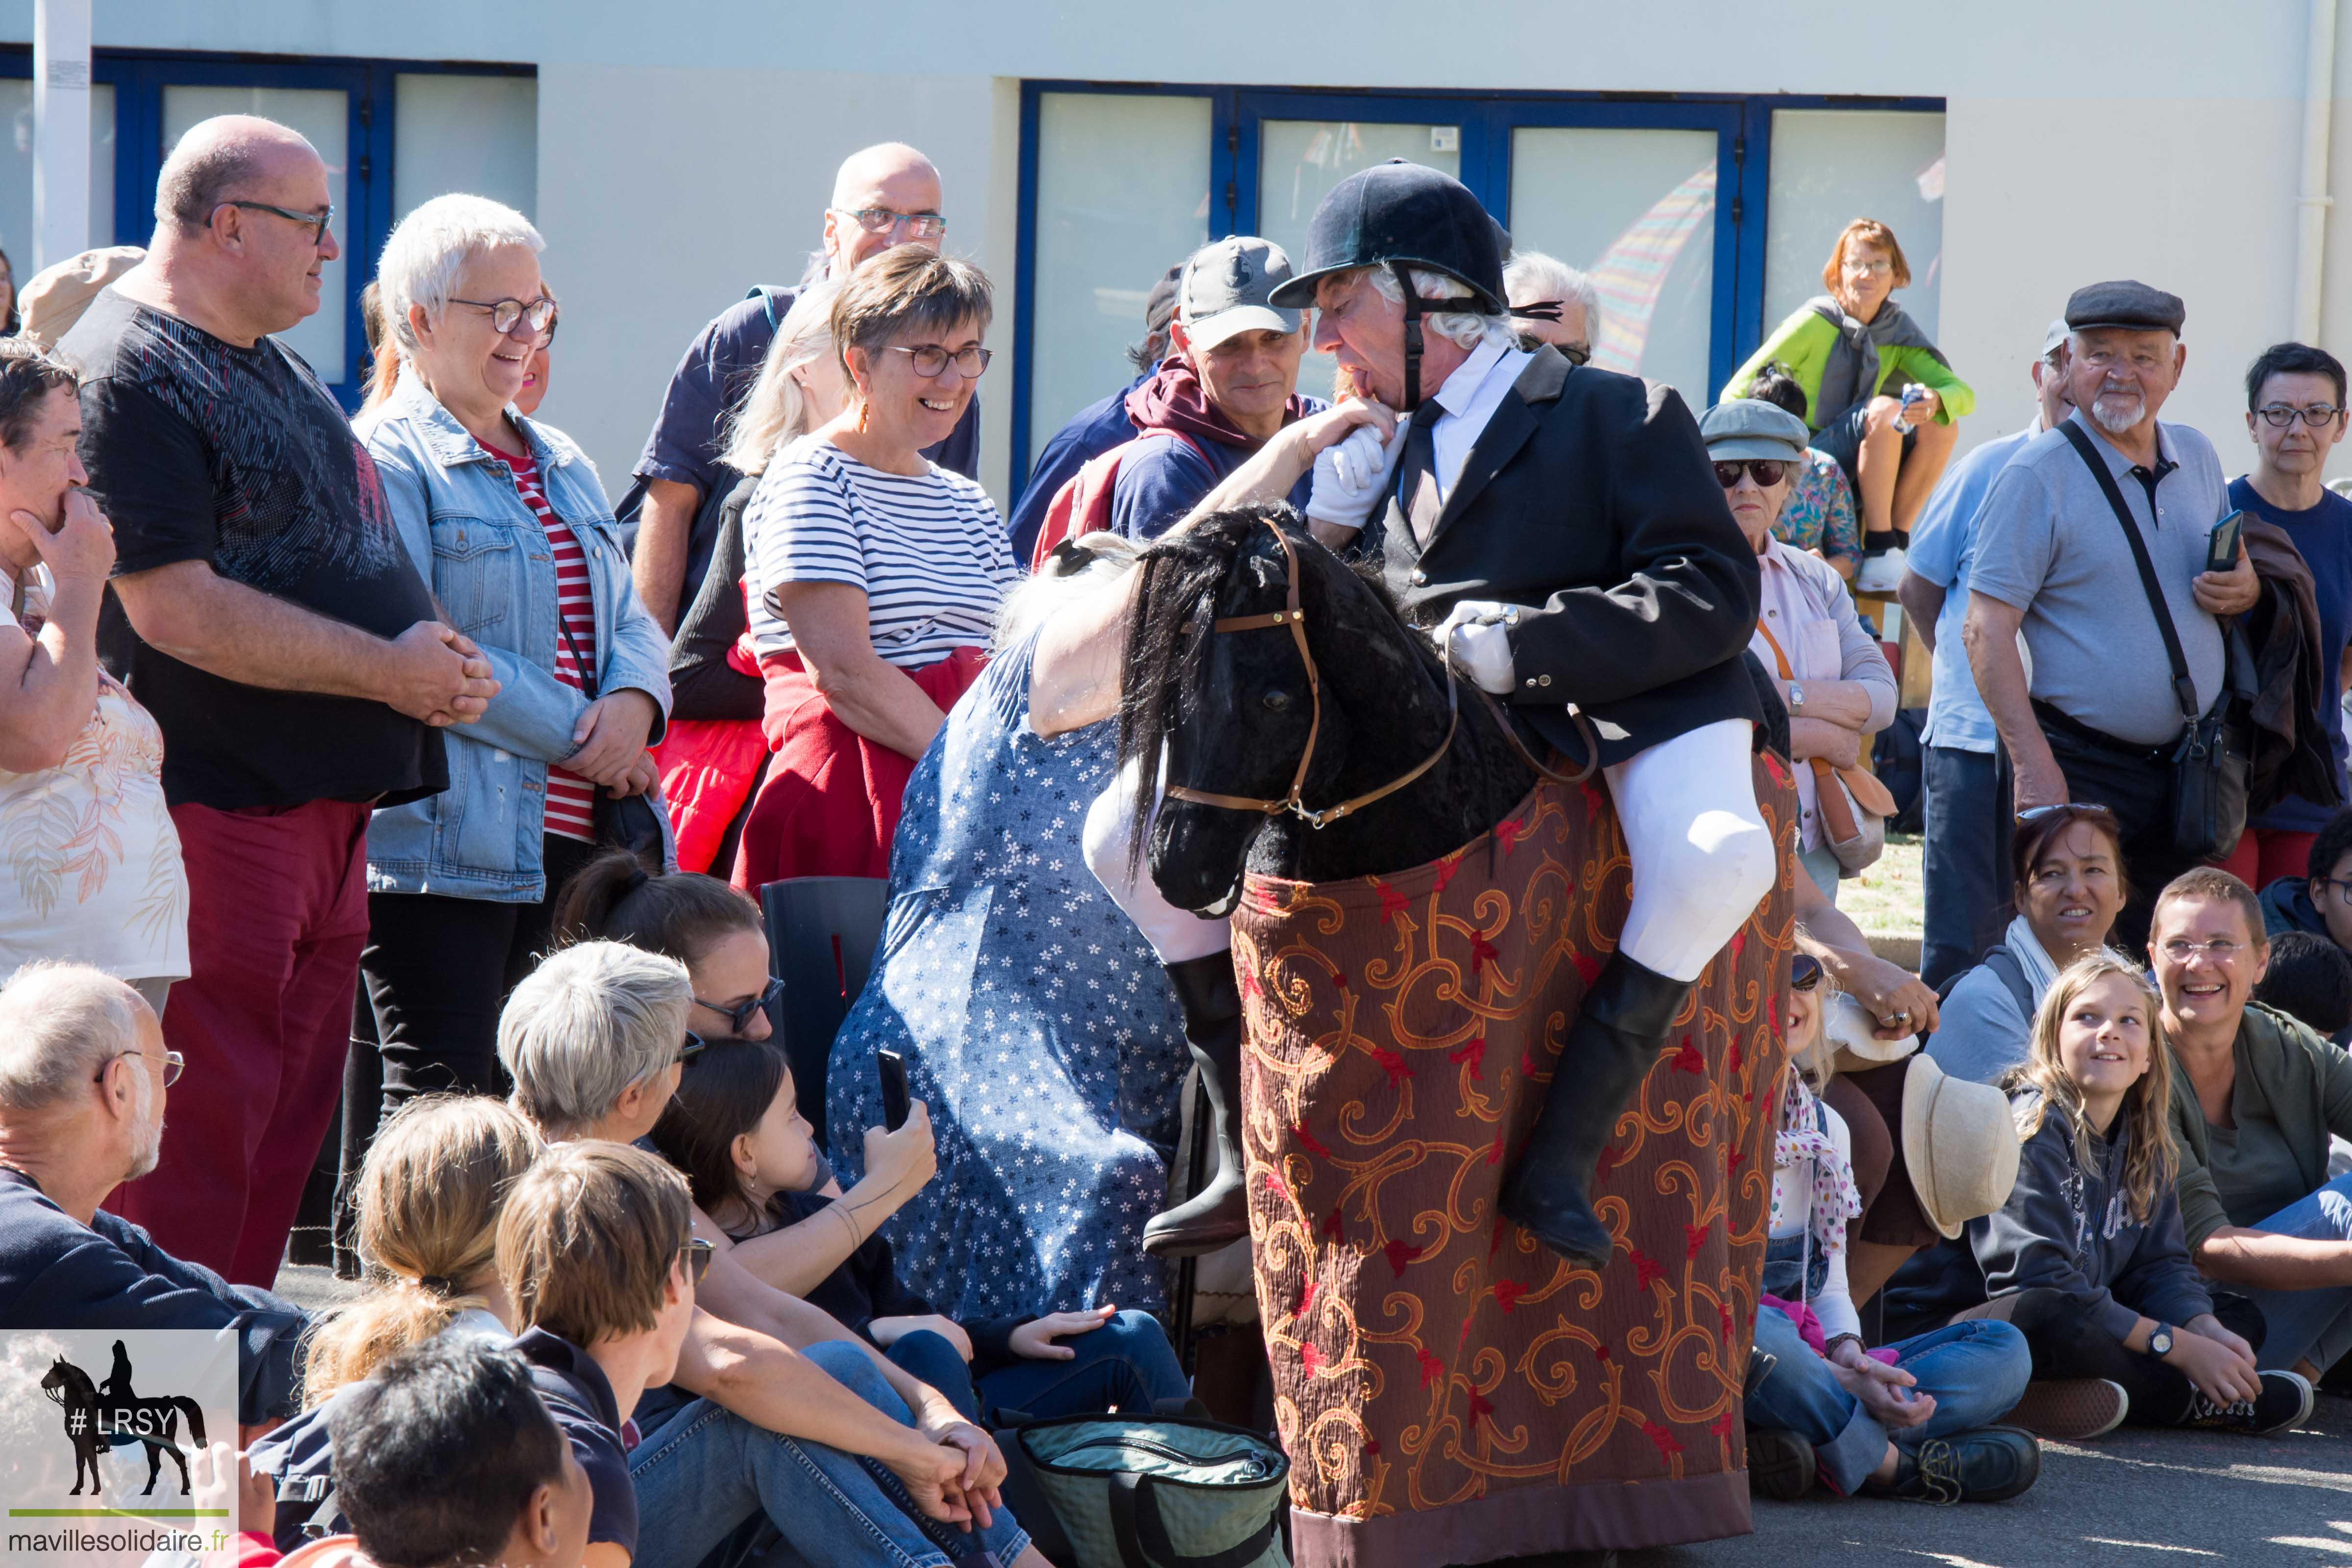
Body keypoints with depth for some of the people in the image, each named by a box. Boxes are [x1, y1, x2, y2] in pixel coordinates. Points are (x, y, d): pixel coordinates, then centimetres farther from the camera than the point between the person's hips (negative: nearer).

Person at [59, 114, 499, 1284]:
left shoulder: (267, 362, 19)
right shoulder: (128, 376, -13)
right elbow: (176, 607, -21)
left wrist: (432, 662, 10)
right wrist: (389, 671, -16)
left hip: (319, 802, 10)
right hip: (212, 805, -10)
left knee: (289, 1129, 12)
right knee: (200, 1139, -8)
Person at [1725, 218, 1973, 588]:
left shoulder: (1897, 330, 5)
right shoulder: (1815, 323, -11)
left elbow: (1963, 394, -4)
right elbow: (1737, 393, -10)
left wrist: (1934, 401, -29)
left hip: (1853, 473, 6)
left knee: (1941, 428, -15)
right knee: (1885, 411, -29)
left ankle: (1897, 540, -10)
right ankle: (1878, 545, -26)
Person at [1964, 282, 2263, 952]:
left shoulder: (2197, 458, 11)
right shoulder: (2038, 475, -8)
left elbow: (2229, 574, 26)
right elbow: (1986, 631, -13)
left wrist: (2248, 591, 0)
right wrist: (2034, 765, -21)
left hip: (2185, 767, 6)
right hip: (2080, 766, -6)